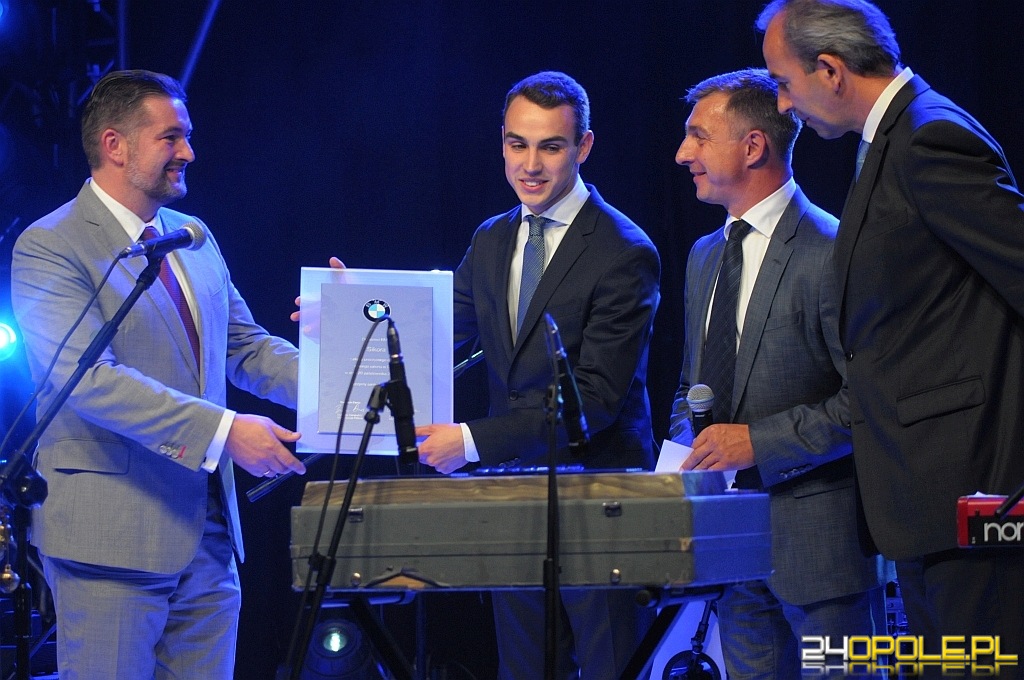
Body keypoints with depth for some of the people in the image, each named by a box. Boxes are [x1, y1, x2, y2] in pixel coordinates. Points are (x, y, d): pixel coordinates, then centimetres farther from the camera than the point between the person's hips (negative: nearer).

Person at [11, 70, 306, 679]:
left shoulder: (195, 239, 16)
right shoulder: (49, 249, -10)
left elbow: (245, 346, 17)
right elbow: (88, 377, -21)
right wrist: (223, 431, -28)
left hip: (208, 536, 7)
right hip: (113, 539, -7)